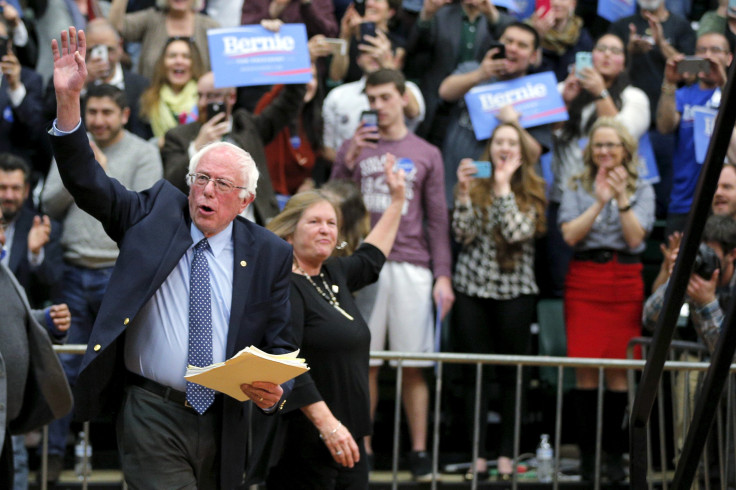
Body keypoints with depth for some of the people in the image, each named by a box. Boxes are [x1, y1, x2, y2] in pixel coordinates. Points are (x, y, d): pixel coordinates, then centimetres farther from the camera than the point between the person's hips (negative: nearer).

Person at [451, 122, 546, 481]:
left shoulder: (531, 192, 3)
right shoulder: (475, 186, 6)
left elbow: (518, 232, -13)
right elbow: (463, 234, -3)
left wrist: (504, 185, -10)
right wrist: (464, 192, -12)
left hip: (514, 290, -1)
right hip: (472, 288, 1)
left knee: (511, 376, 2)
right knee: (474, 374, 0)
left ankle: (507, 455, 7)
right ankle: (478, 456, 2)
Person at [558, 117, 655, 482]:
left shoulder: (642, 191, 10)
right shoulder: (577, 188, 11)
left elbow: (635, 237, -2)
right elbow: (570, 234, -3)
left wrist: (622, 199, -13)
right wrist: (599, 202, -12)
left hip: (625, 283, 0)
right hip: (584, 280, 0)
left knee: (618, 368, -4)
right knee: (585, 368, -6)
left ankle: (614, 453, 3)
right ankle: (588, 452, 0)